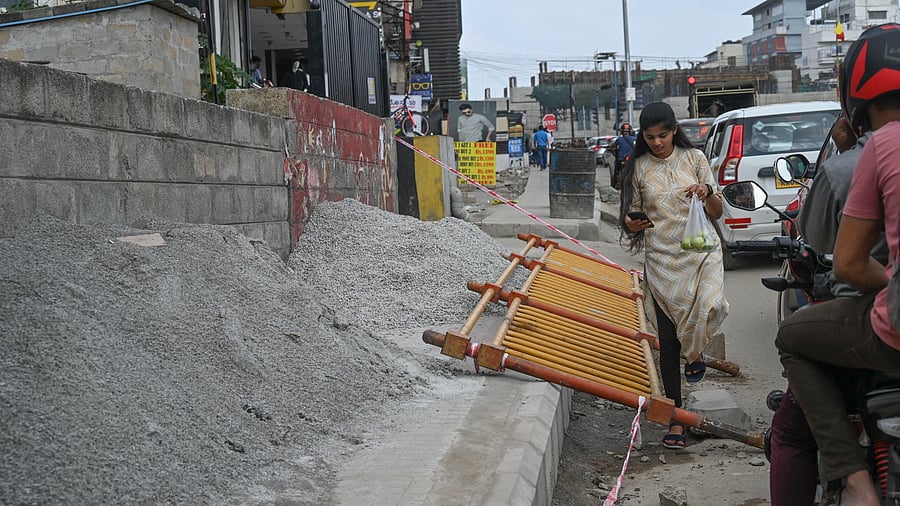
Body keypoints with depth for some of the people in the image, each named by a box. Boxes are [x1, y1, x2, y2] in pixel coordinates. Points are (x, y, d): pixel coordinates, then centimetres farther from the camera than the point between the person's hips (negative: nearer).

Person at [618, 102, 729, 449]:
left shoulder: (694, 158, 4)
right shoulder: (638, 168, 5)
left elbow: (717, 213, 5)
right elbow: (632, 220, 10)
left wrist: (708, 193, -16)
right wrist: (632, 224, -14)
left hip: (699, 251, 0)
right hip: (661, 259, 1)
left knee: (710, 306, -28)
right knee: (667, 341, 0)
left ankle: (694, 353, 8)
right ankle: (676, 418, 11)